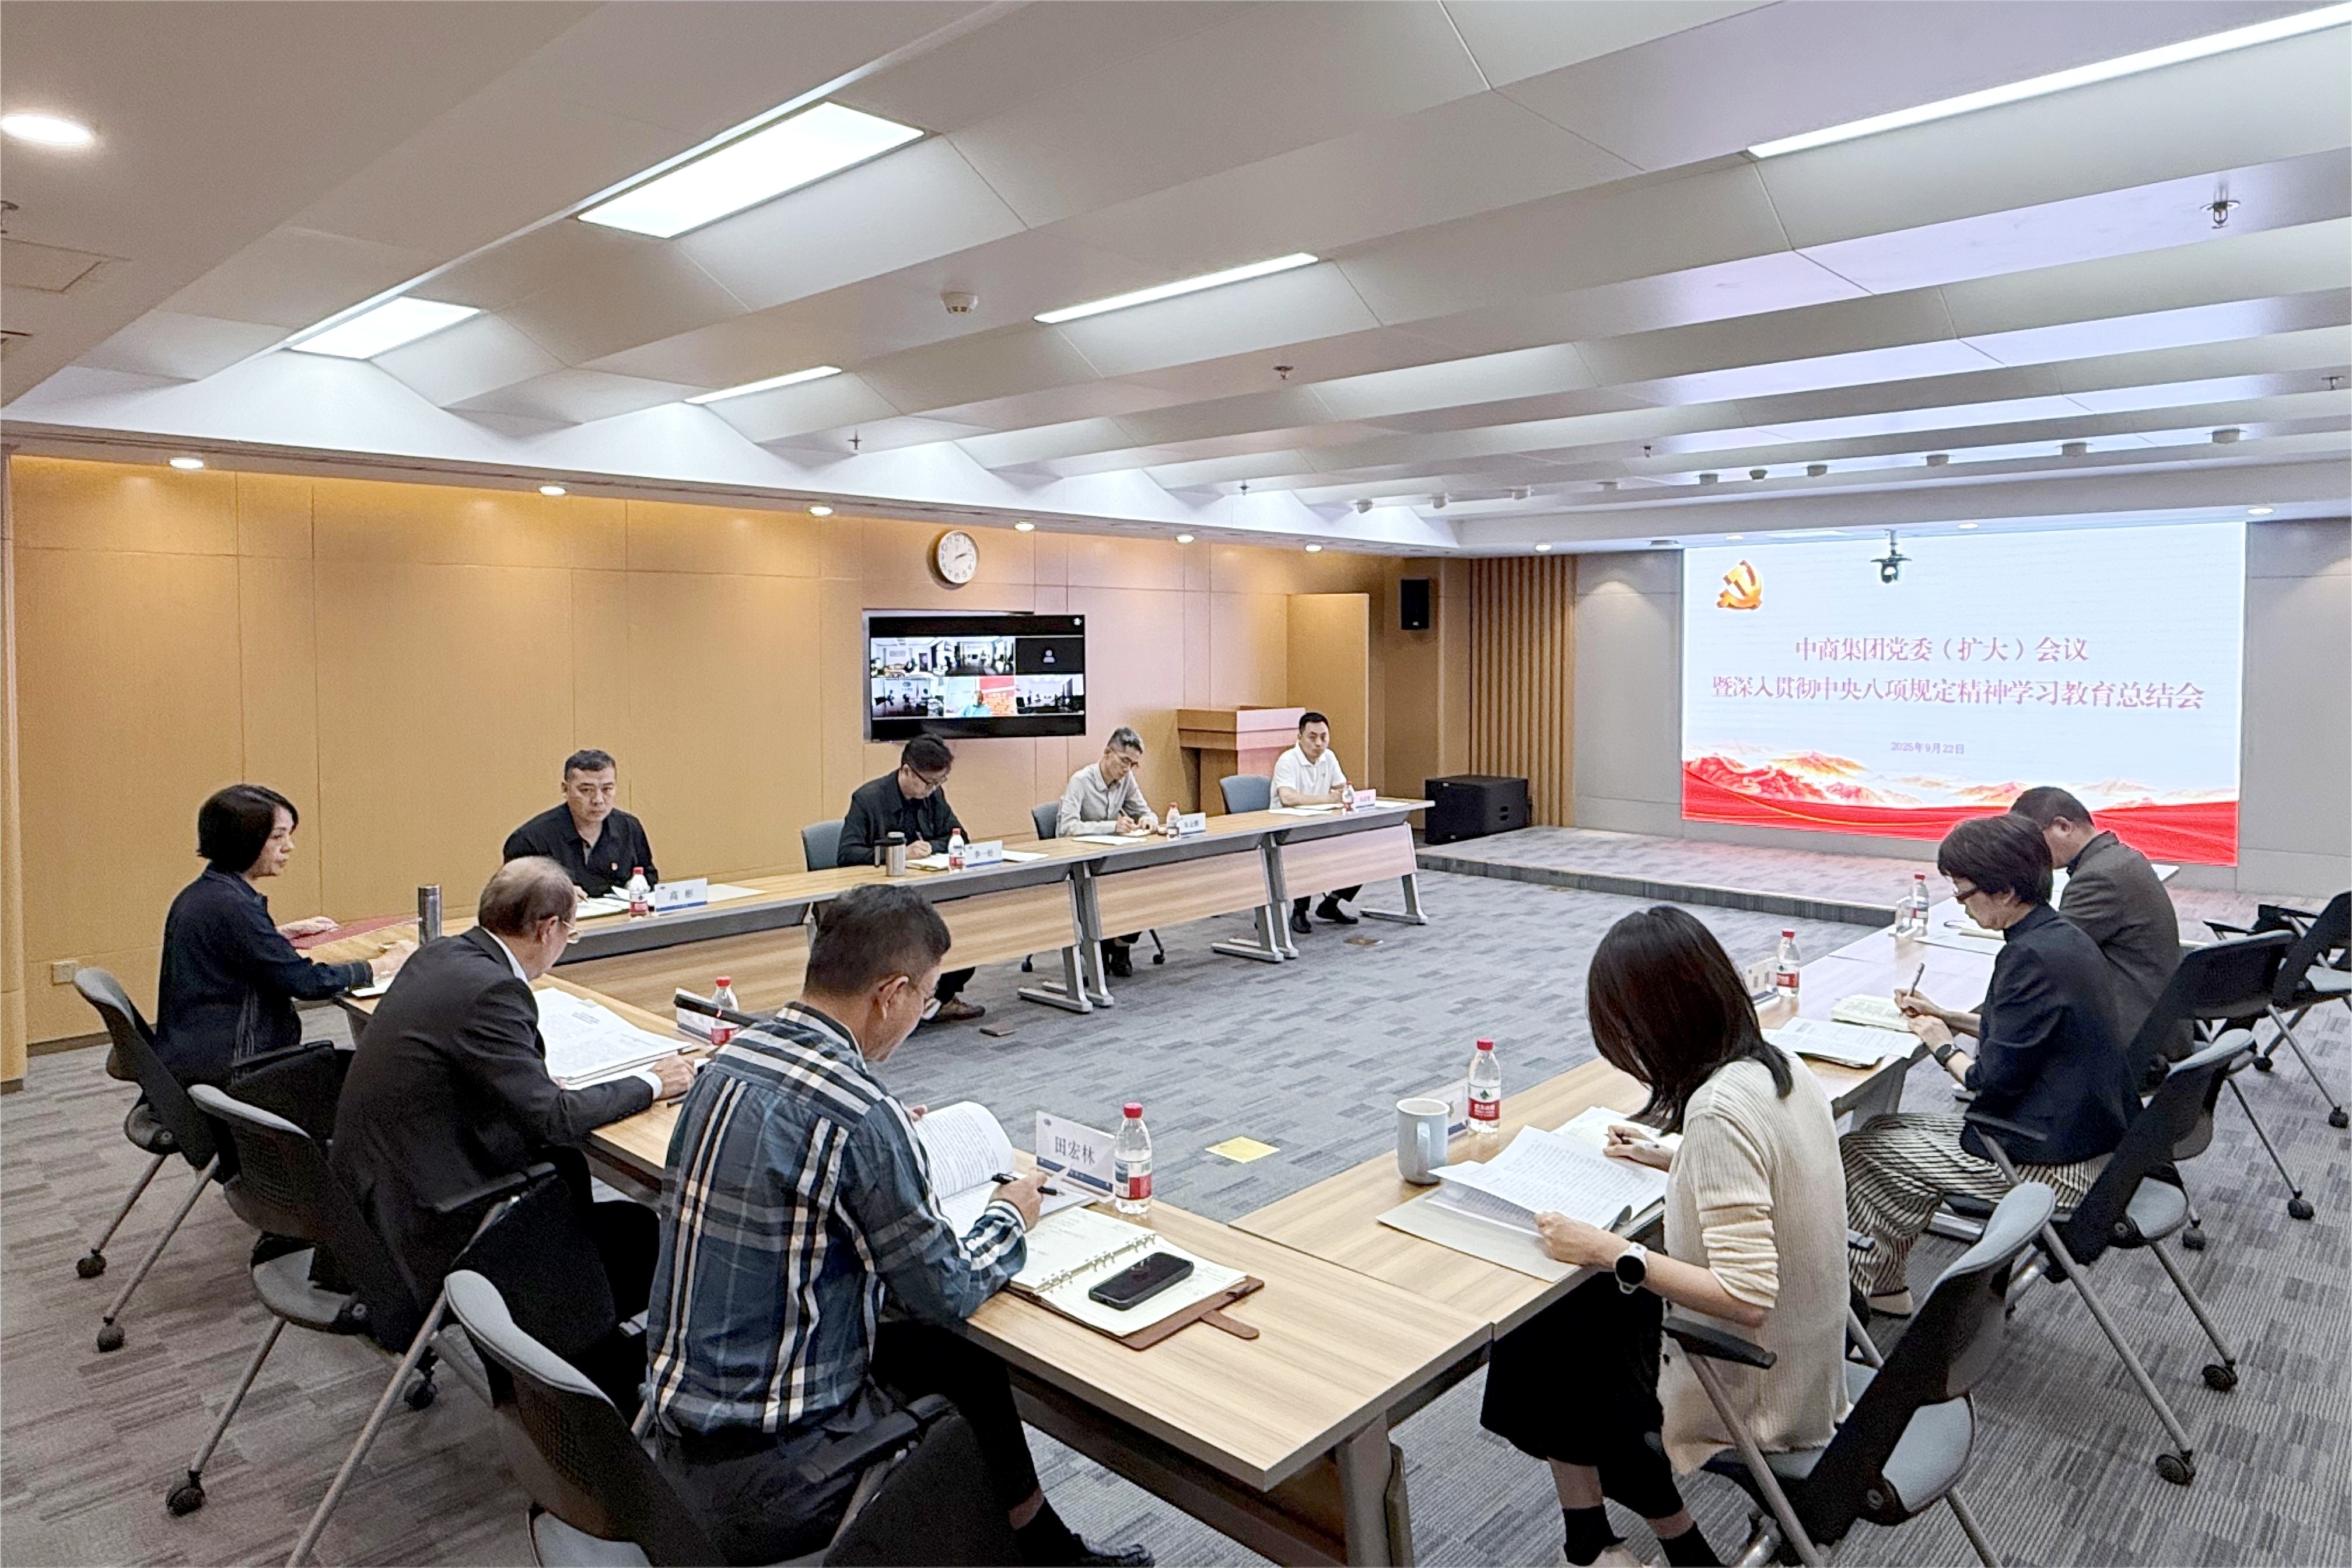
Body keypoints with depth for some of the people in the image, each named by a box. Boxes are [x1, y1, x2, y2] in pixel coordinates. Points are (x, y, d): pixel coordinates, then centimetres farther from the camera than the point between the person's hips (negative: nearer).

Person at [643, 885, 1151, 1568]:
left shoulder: (732, 1057, -2)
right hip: (765, 1475, -7)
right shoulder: (859, 1115, -26)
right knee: (973, 1372, 13)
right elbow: (946, 1293, -15)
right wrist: (1011, 1218, 2)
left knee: (957, 1355, 19)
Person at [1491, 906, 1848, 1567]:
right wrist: (1669, 1160, 13)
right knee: (1561, 1316, 15)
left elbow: (1747, 1298, -31)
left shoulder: (1719, 1111, -31)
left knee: (1533, 1357, 11)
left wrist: (1612, 1253, -24)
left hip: (1752, 1391, -8)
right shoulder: (1778, 1067, -4)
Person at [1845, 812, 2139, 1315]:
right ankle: (1882, 1284, 27)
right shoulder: (2065, 935, 6)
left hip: (2055, 1163, -10)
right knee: (1889, 1129, 18)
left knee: (1861, 1148, 0)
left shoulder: (2031, 957, -25)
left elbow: (1994, 1081, -22)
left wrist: (1943, 1046, -4)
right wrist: (1949, 1018, 13)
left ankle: (1868, 1287, 21)